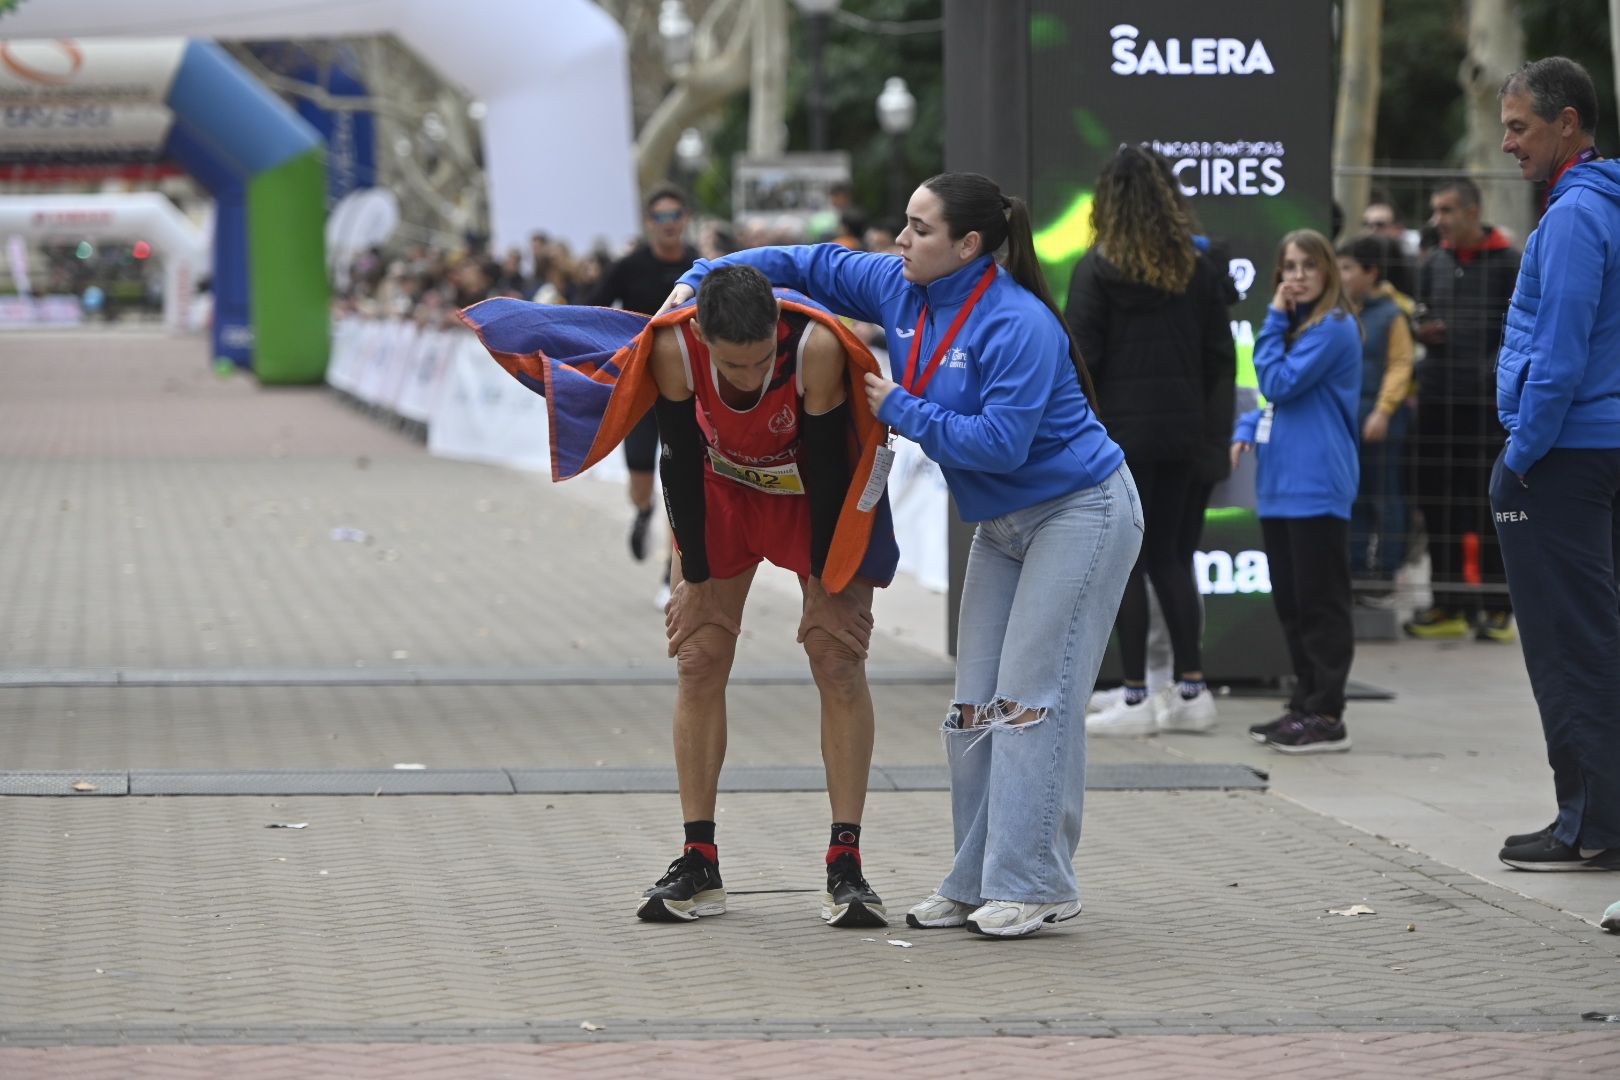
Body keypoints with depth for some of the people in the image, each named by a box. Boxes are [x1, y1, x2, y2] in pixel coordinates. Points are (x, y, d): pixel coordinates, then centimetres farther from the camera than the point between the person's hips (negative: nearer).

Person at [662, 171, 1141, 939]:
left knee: (1033, 696, -13)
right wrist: (701, 279, 2)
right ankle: (977, 884, 10)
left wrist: (902, 410, -21)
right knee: (976, 703, 6)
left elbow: (999, 441, -30)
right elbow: (807, 264, 10)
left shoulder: (1019, 326, -25)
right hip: (1002, 524, 9)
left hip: (1079, 513, -9)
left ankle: (1034, 885, -9)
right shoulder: (899, 289, -1)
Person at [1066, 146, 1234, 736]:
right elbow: (1220, 355, 7)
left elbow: (1080, 357, -11)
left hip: (1120, 427, -5)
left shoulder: (1098, 269, -9)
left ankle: (1135, 698, 0)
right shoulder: (1198, 268, 5)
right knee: (1169, 555, 14)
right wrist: (1207, 422, 14)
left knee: (1124, 560, -1)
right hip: (1181, 431, 5)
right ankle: (1191, 688, 14)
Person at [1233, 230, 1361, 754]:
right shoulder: (1295, 327, 19)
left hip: (1316, 488, -9)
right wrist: (1246, 430, 7)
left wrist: (1274, 320, -7)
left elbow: (1280, 383, -14)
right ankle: (1304, 705, 20)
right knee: (1290, 603, 13)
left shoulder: (1333, 328, -10)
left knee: (1319, 603, -6)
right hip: (1280, 484, 9)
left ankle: (1326, 715, -3)